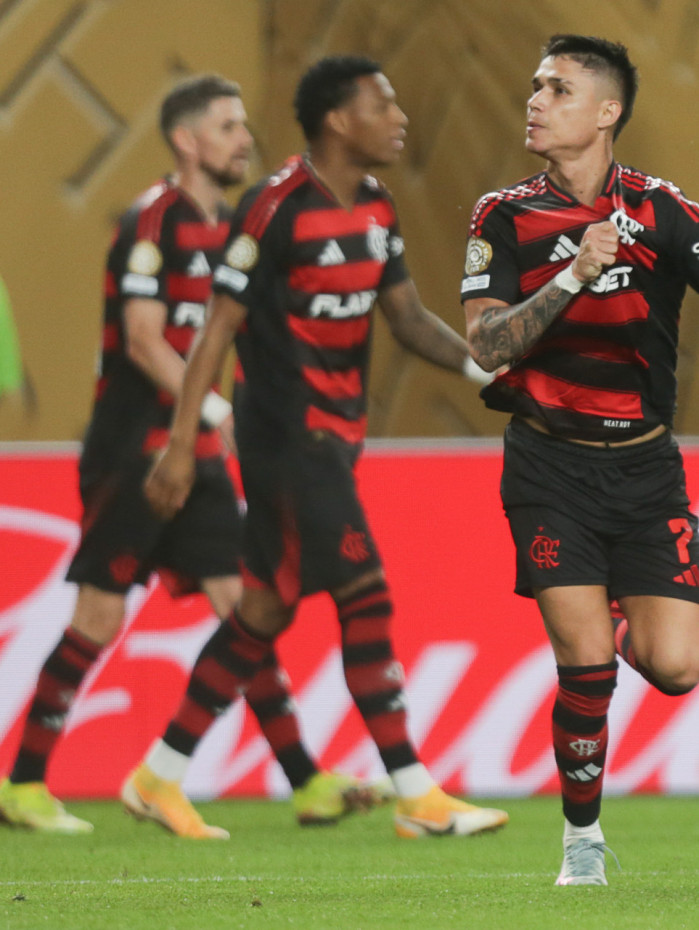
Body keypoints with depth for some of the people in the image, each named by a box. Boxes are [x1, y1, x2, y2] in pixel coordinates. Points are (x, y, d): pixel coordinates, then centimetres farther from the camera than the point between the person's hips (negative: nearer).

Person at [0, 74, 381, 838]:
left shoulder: (228, 228, 14)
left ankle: (307, 784, 0)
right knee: (100, 616, -5)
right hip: (134, 451, -8)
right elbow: (143, 342, -18)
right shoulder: (152, 222, -11)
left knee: (244, 605, 2)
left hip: (196, 455, 8)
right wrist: (215, 412, -25)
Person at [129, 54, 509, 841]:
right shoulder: (277, 208, -15)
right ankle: (417, 798, -6)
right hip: (286, 434, -9)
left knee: (266, 610, 11)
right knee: (365, 598, -9)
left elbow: (409, 319, 14)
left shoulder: (374, 210, 11)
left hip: (333, 436, 9)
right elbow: (220, 326, -14)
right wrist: (180, 444, -16)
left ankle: (158, 776, 19)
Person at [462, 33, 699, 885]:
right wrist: (572, 278, -20)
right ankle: (582, 840, 7)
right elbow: (485, 343, -9)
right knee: (586, 663, -12)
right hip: (550, 468, -1)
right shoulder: (505, 218, 1)